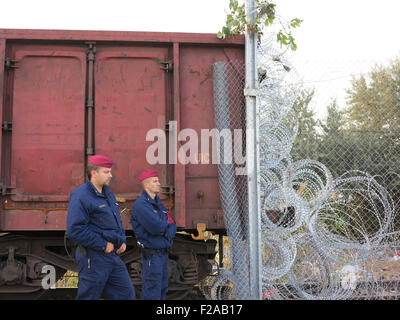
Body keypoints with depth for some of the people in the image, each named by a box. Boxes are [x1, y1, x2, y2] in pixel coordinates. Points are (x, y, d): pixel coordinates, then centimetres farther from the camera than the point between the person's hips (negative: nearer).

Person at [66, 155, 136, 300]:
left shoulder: (108, 194, 14)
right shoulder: (81, 196, -14)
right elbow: (75, 230, -23)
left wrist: (122, 240, 8)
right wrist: (103, 245, -19)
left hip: (113, 255, 9)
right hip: (93, 258, -9)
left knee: (126, 293, 11)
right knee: (88, 296, 2)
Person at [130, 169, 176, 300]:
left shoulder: (158, 203, 14)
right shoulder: (141, 204, -15)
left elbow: (172, 227, 9)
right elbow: (156, 227, -27)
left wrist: (167, 232, -14)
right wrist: (166, 223, -5)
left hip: (163, 252, 9)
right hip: (152, 253, -9)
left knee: (162, 288, 16)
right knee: (152, 293, -6)